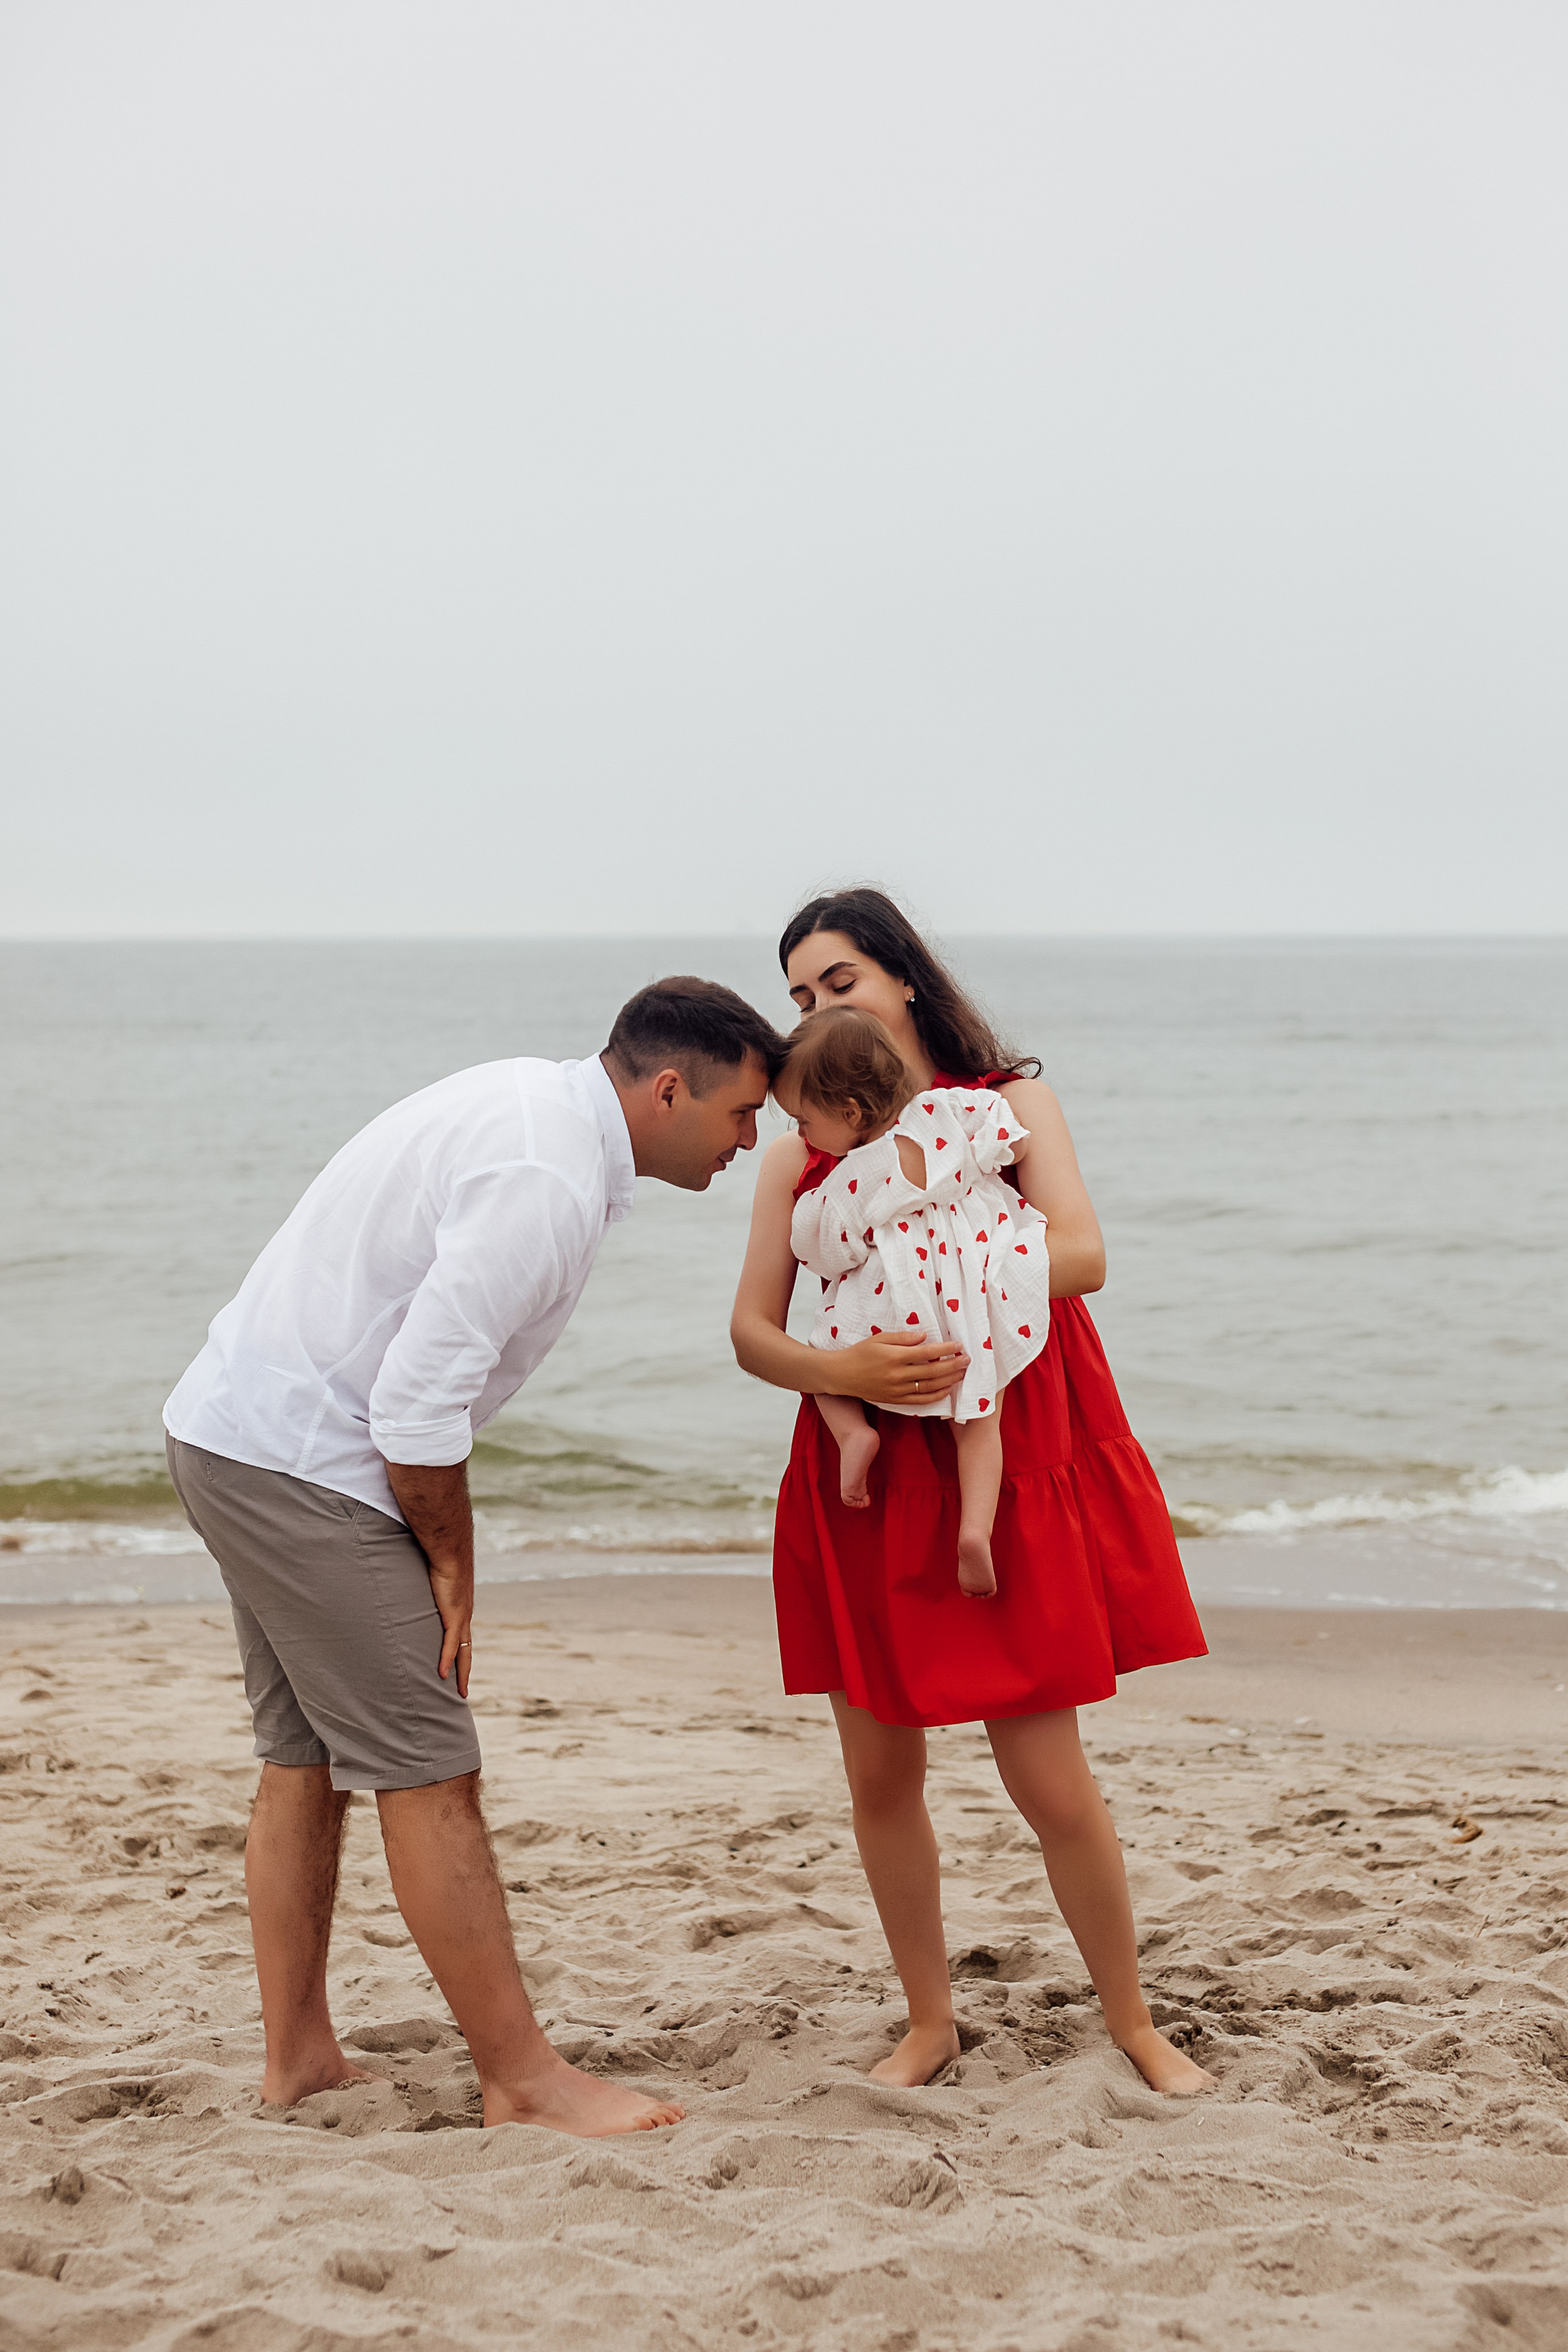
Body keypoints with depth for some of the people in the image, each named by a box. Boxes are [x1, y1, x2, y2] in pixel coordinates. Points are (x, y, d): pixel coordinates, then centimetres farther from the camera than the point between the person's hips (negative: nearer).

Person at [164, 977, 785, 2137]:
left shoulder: (528, 1097, 11)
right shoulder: (547, 1185, -21)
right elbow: (418, 1404, -24)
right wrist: (451, 1564, -8)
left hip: (234, 1430, 11)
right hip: (302, 1462, -11)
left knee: (307, 1758, 15)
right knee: (427, 1772, -6)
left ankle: (298, 2058, 23)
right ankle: (523, 2077, 0)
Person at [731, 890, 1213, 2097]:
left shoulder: (1011, 1103, 3)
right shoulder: (800, 1152, 8)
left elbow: (1080, 1253, -13)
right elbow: (751, 1332, -3)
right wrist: (845, 1371, -22)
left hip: (1010, 1468, -3)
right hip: (866, 1485, 3)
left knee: (1050, 1781, -3)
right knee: (880, 1779, 6)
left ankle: (1136, 2026, 16)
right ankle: (930, 2023, 24)